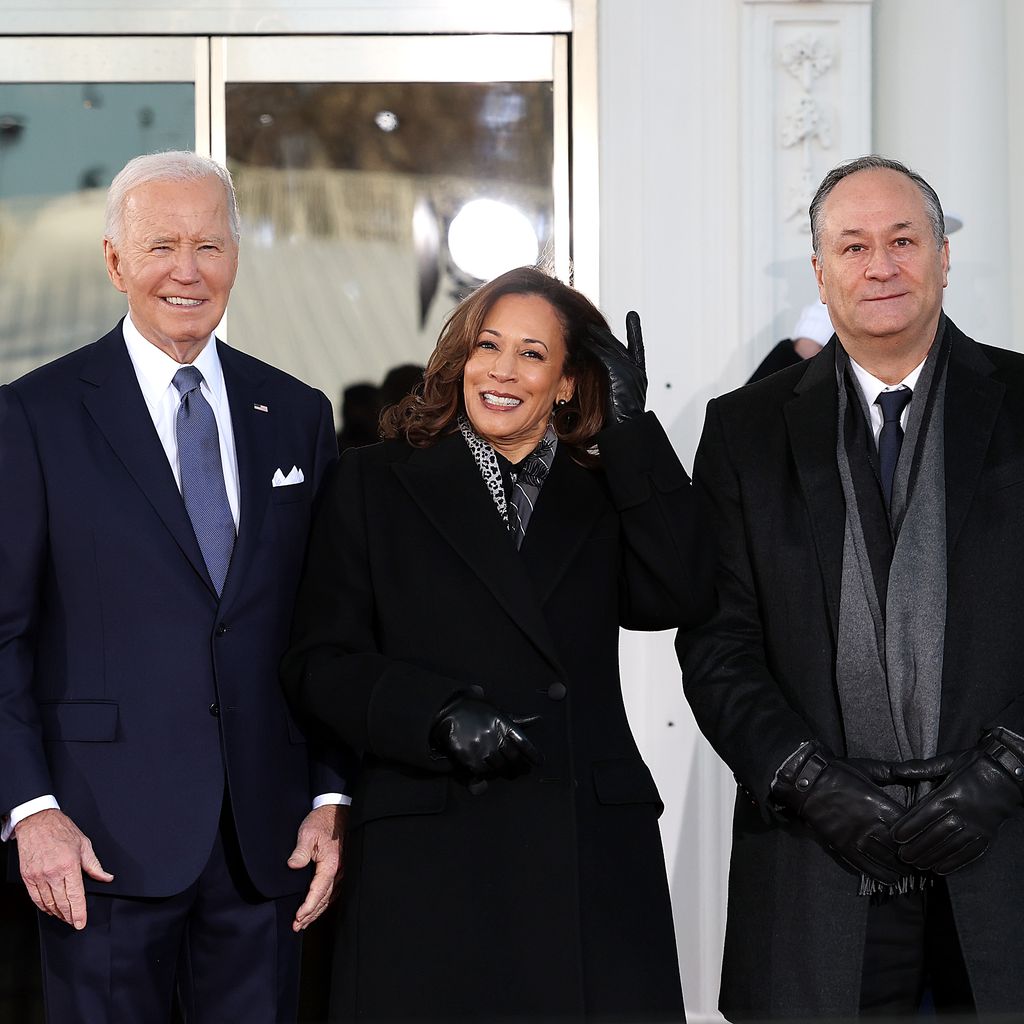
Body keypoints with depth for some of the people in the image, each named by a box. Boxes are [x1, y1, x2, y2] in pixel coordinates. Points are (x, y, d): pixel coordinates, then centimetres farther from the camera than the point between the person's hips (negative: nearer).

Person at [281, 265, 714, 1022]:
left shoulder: (605, 496, 14)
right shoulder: (377, 484, 8)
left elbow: (678, 598, -5)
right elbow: (319, 663, 3)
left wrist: (631, 430, -4)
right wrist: (441, 715, -14)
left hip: (592, 859, 2)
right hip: (430, 859, -2)